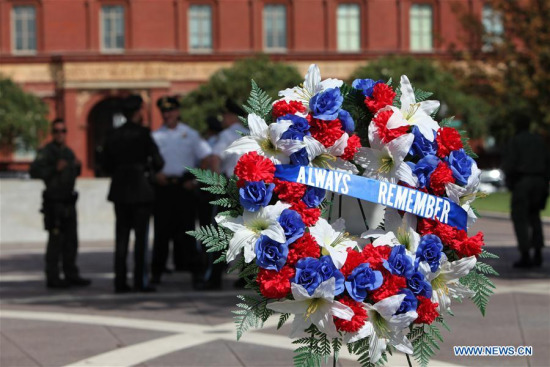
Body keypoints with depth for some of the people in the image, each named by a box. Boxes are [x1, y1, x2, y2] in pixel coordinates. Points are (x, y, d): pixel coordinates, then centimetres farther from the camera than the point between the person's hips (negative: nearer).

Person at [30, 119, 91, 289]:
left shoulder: (68, 152, 16)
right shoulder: (47, 151, -9)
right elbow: (35, 171, -19)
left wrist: (77, 166, 7)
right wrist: (55, 169, -26)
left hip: (68, 203, 8)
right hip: (54, 202, -8)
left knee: (71, 241, 11)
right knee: (56, 241, -8)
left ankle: (71, 275, 19)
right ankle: (52, 278, -3)